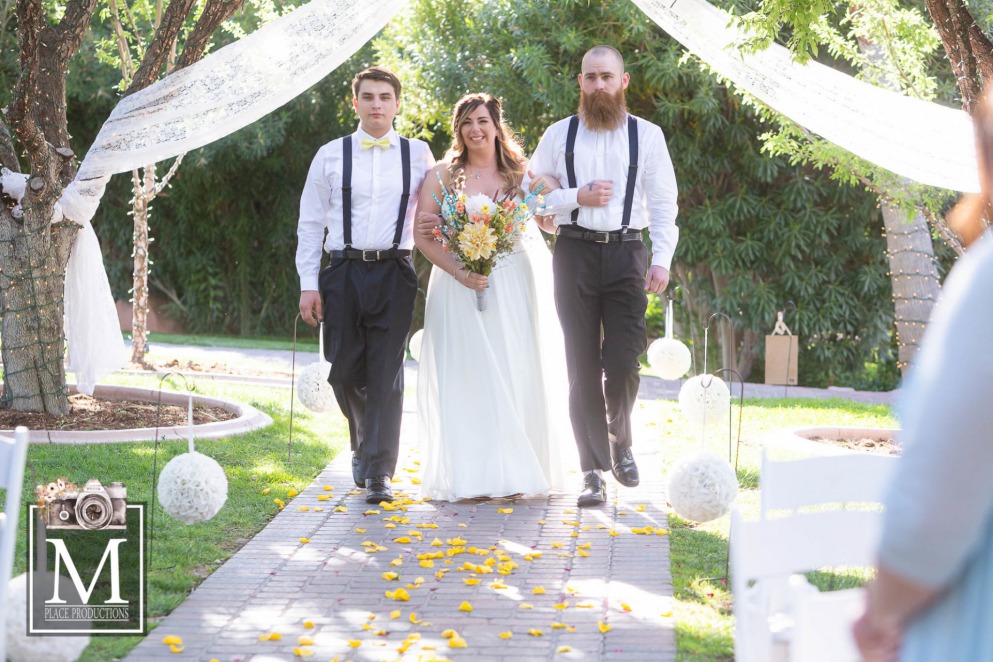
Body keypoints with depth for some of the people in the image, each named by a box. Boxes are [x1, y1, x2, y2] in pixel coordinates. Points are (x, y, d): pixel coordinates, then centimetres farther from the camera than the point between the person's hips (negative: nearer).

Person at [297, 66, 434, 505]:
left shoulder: (418, 155, 6)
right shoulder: (331, 155, 5)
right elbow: (310, 222, 6)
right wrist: (308, 284, 1)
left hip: (394, 273, -1)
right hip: (344, 273, 1)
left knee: (386, 373, -5)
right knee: (344, 370, 5)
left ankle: (379, 473, -2)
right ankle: (364, 442, 33)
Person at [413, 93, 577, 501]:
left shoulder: (520, 174, 8)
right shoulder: (443, 175, 3)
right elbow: (422, 237, -1)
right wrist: (459, 272, -13)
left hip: (511, 286, 1)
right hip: (459, 286, -1)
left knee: (515, 374, 1)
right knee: (465, 378, -3)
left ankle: (514, 473, 8)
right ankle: (468, 474, 1)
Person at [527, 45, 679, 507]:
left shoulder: (647, 136, 6)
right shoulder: (559, 135, 8)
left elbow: (663, 204, 3)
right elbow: (532, 195, 8)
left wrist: (662, 260, -9)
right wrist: (577, 197, -8)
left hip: (627, 253, -1)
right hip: (575, 252, 1)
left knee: (623, 363, -8)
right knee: (583, 366, 1)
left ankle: (620, 442, 22)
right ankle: (594, 471, 7)